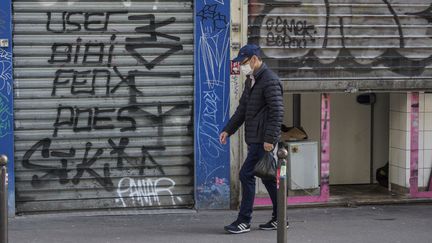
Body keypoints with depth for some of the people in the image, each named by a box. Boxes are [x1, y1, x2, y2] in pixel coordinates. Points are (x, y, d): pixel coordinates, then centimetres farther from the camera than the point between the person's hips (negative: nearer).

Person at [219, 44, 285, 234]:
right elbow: (242, 109, 22)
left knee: (246, 175, -10)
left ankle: (244, 221, -4)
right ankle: (279, 218, 20)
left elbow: (277, 112, -20)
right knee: (267, 176, 12)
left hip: (263, 140, -10)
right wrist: (228, 130, 16)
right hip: (254, 139, 10)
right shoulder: (251, 80, 16)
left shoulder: (270, 81, -15)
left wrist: (269, 139, -23)